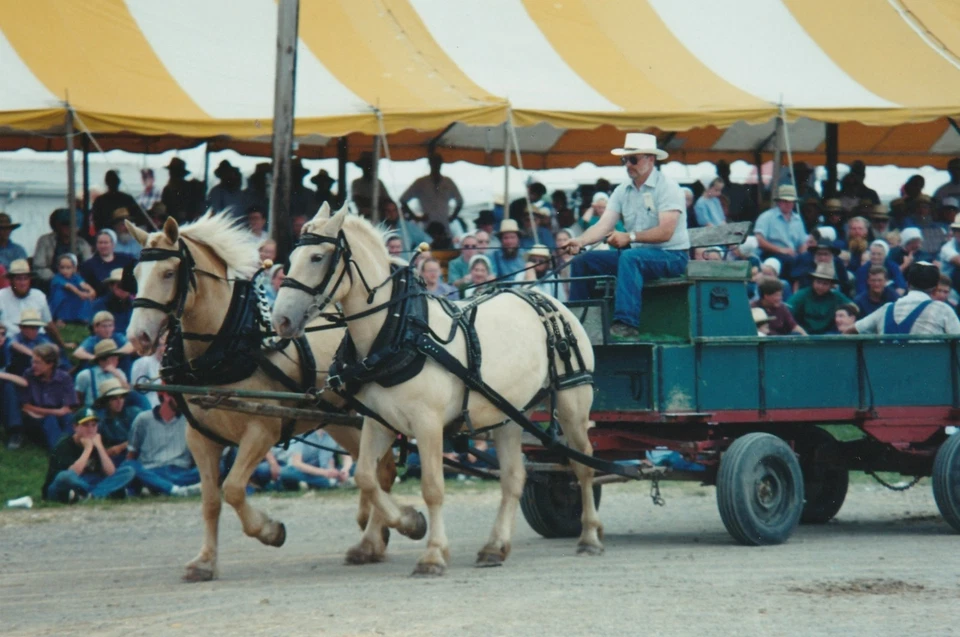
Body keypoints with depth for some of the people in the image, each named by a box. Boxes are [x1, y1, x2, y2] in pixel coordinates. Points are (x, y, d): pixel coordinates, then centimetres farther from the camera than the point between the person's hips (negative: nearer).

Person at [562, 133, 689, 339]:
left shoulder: (667, 187, -11)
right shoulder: (623, 191, 9)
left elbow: (665, 232, -21)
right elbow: (604, 225, -2)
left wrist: (630, 237, -28)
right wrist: (580, 241, -21)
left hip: (671, 256, -7)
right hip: (636, 254, 7)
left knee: (630, 257, -37)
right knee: (583, 261, -3)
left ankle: (626, 324, -47)